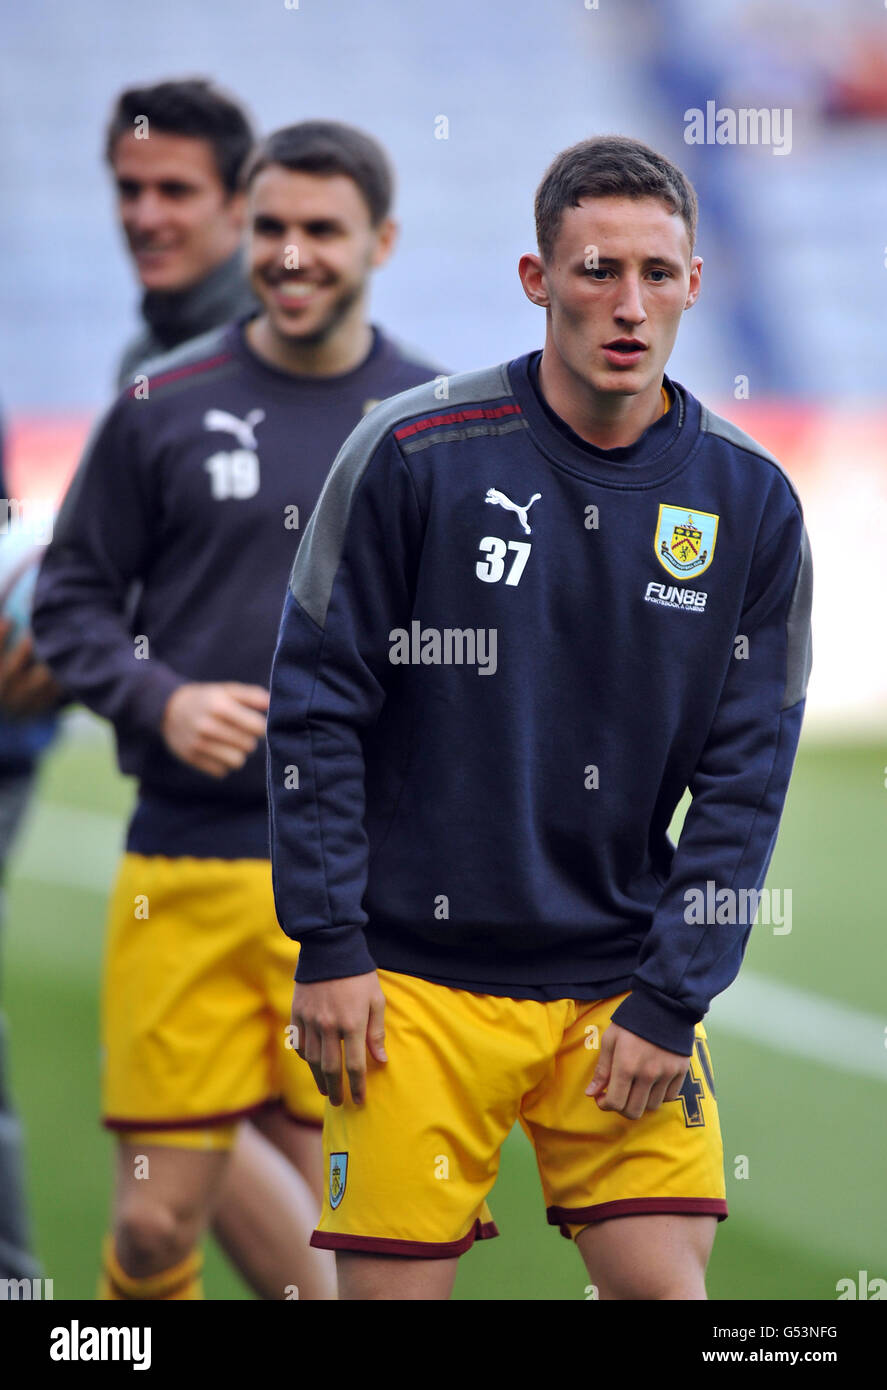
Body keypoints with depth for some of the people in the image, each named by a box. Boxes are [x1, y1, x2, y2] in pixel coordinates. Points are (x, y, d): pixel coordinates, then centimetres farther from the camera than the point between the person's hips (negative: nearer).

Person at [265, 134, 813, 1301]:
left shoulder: (750, 502, 1)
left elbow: (746, 776, 3)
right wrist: (329, 946, -7)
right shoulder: (413, 454, -8)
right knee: (394, 1288, -3)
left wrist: (673, 1000, -3)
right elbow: (315, 705, -3)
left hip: (625, 986, 2)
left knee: (666, 1286, -3)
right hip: (414, 984, -2)